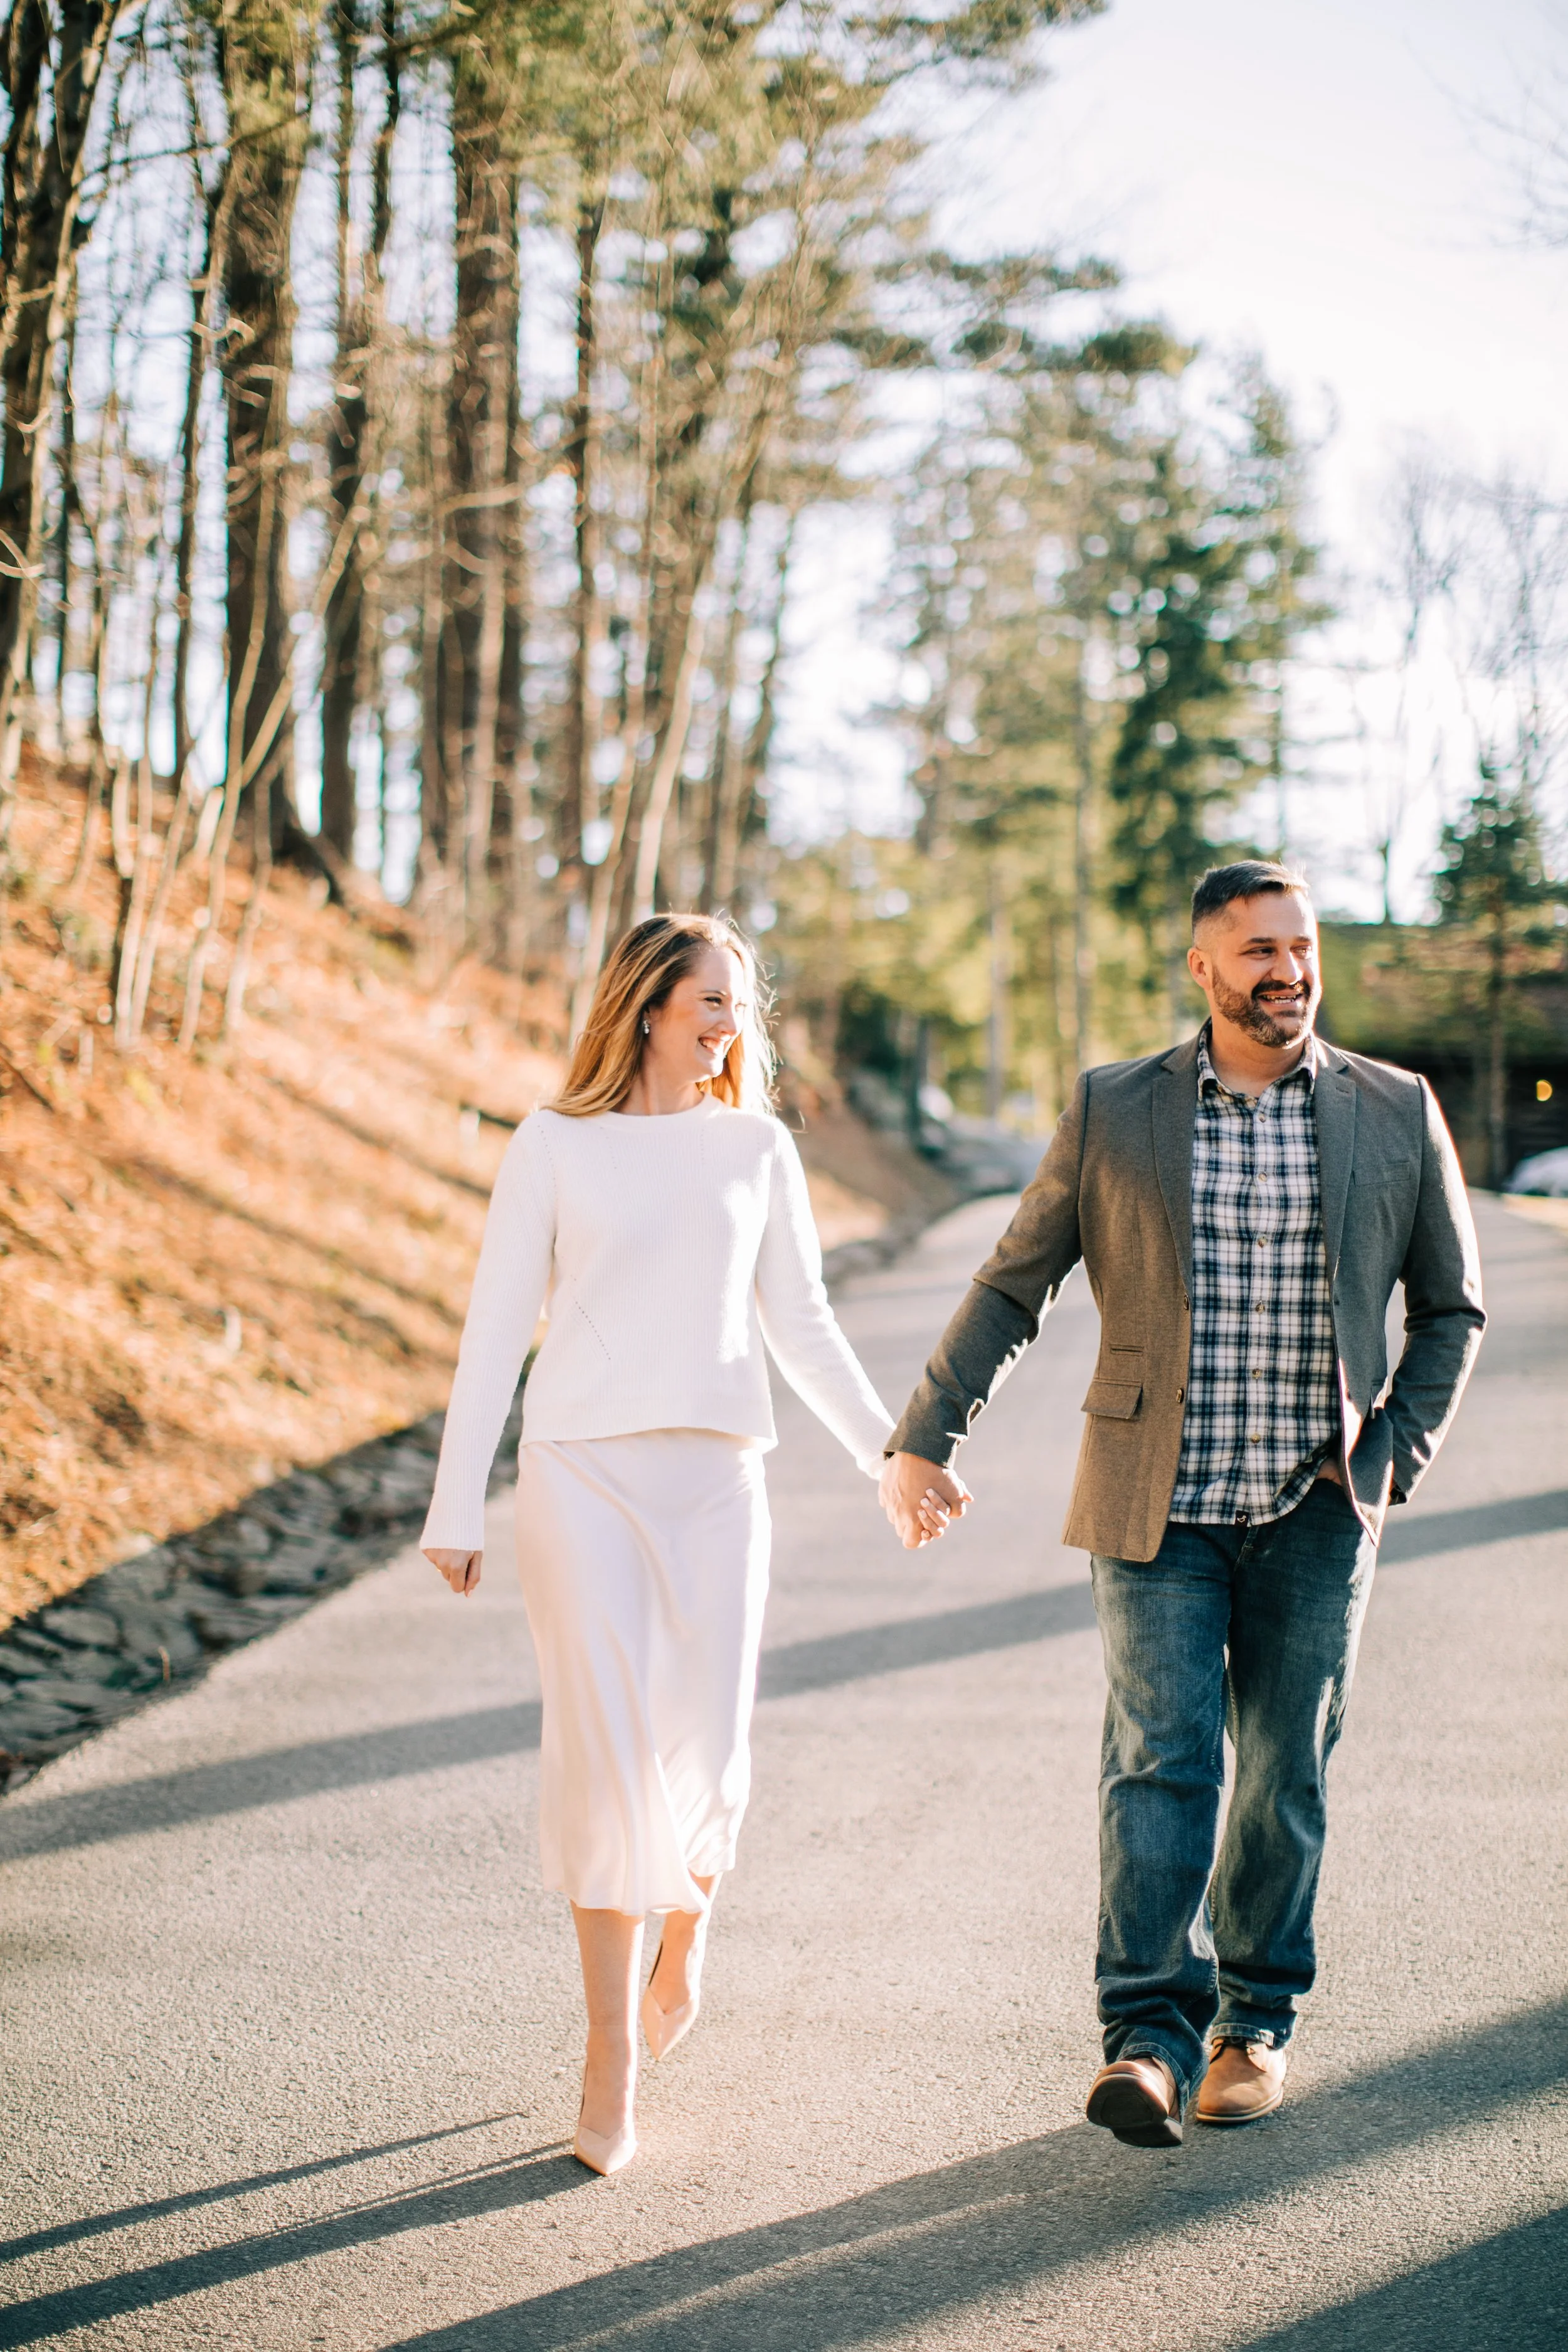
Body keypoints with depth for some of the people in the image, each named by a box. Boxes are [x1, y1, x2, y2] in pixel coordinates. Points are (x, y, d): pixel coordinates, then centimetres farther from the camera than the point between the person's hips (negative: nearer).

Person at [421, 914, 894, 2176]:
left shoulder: (758, 1148, 10)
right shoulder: (556, 1145, 3)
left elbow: (803, 1327, 16)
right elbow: (497, 1327, 4)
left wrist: (893, 1447, 9)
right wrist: (459, 1504, 0)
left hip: (713, 1479, 2)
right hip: (582, 1471, -2)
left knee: (706, 1761, 0)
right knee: (606, 1752, -8)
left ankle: (682, 1934, 34)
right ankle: (614, 2056, 1)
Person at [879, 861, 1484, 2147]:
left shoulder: (1397, 1112, 4)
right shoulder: (1113, 1111, 2)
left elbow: (1452, 1307, 12)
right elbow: (1013, 1285, 6)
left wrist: (1397, 1454, 2)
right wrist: (923, 1438, 2)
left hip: (1316, 1513, 1)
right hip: (1159, 1509, -1)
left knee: (1284, 1776, 8)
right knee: (1162, 1762, -8)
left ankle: (1258, 2018, 22)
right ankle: (1151, 2036, -8)